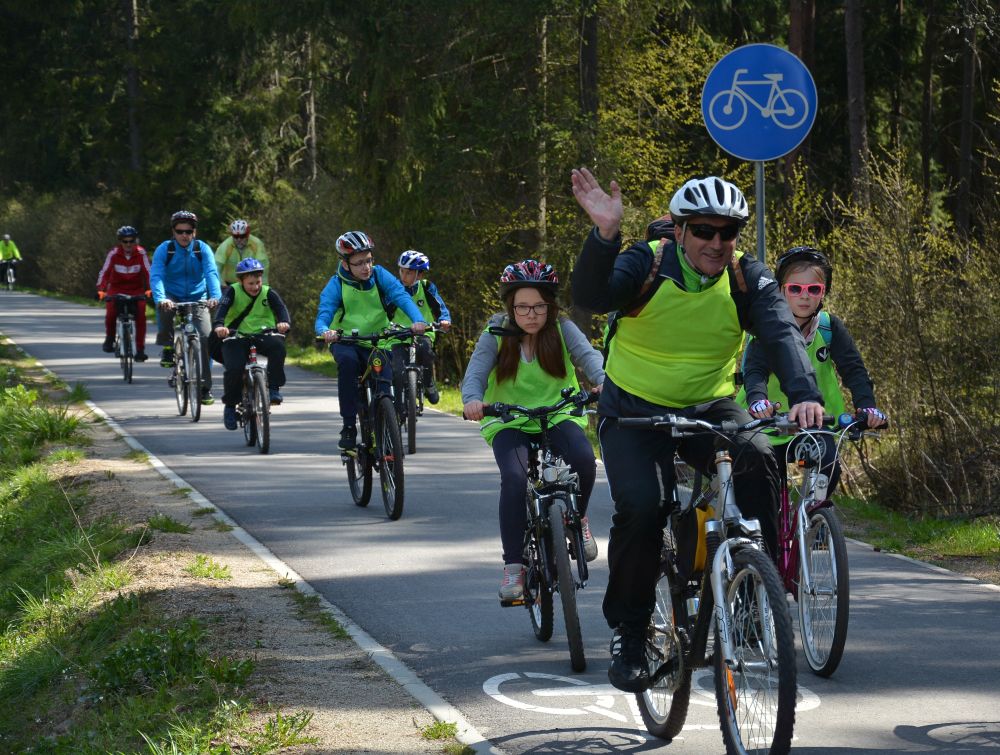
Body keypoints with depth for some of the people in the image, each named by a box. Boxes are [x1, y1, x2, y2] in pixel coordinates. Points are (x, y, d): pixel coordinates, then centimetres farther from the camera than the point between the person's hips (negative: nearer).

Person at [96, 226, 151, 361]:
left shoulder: (141, 253, -12)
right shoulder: (114, 253, -14)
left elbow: (148, 272, -14)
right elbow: (104, 272, -18)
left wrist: (149, 289, -28)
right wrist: (100, 290, -30)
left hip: (136, 289, 0)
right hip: (116, 288, 0)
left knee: (140, 315, -17)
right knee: (111, 312, -23)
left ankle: (140, 349, -9)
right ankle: (110, 337, 6)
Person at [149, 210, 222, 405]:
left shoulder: (203, 249, -8)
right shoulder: (164, 249, -11)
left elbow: (212, 274, -22)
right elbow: (156, 276, -24)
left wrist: (215, 296, -41)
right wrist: (160, 298, -44)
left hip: (198, 299, 1)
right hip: (173, 297, -1)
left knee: (206, 337, -17)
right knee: (165, 308, -37)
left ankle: (205, 387, -6)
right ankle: (168, 348, -13)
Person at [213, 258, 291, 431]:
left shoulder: (268, 293, 0)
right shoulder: (233, 291, -5)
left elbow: (281, 307, -16)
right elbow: (222, 308, -22)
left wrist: (284, 322, -41)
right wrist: (219, 325, -44)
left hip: (262, 336, 1)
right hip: (236, 337, -1)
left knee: (278, 346, -32)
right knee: (234, 369, -25)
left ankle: (274, 389, -19)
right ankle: (230, 405, -1)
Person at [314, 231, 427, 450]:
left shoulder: (379, 275, -6)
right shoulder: (336, 285, -10)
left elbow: (401, 296, -20)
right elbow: (323, 315, -21)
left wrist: (418, 320, -39)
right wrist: (325, 331, -46)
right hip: (345, 342, -2)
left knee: (385, 383, -18)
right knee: (348, 361, -35)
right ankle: (349, 426, -29)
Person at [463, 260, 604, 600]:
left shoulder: (562, 329, -5)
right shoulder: (497, 334, -6)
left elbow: (588, 355, -21)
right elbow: (476, 372, -15)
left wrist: (603, 382, -44)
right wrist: (472, 399, -39)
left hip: (558, 415, 1)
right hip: (509, 421, -1)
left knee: (584, 460, -30)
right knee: (515, 478, -29)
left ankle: (577, 519, 4)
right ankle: (514, 567, -19)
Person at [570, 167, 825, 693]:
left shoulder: (747, 278, -10)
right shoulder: (646, 264, -16)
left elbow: (782, 334, -25)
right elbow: (591, 297, -33)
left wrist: (804, 394, -44)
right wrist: (604, 235, -52)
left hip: (709, 407, 2)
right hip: (634, 412, -2)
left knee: (757, 461, -28)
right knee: (641, 506, -26)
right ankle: (627, 632, -6)